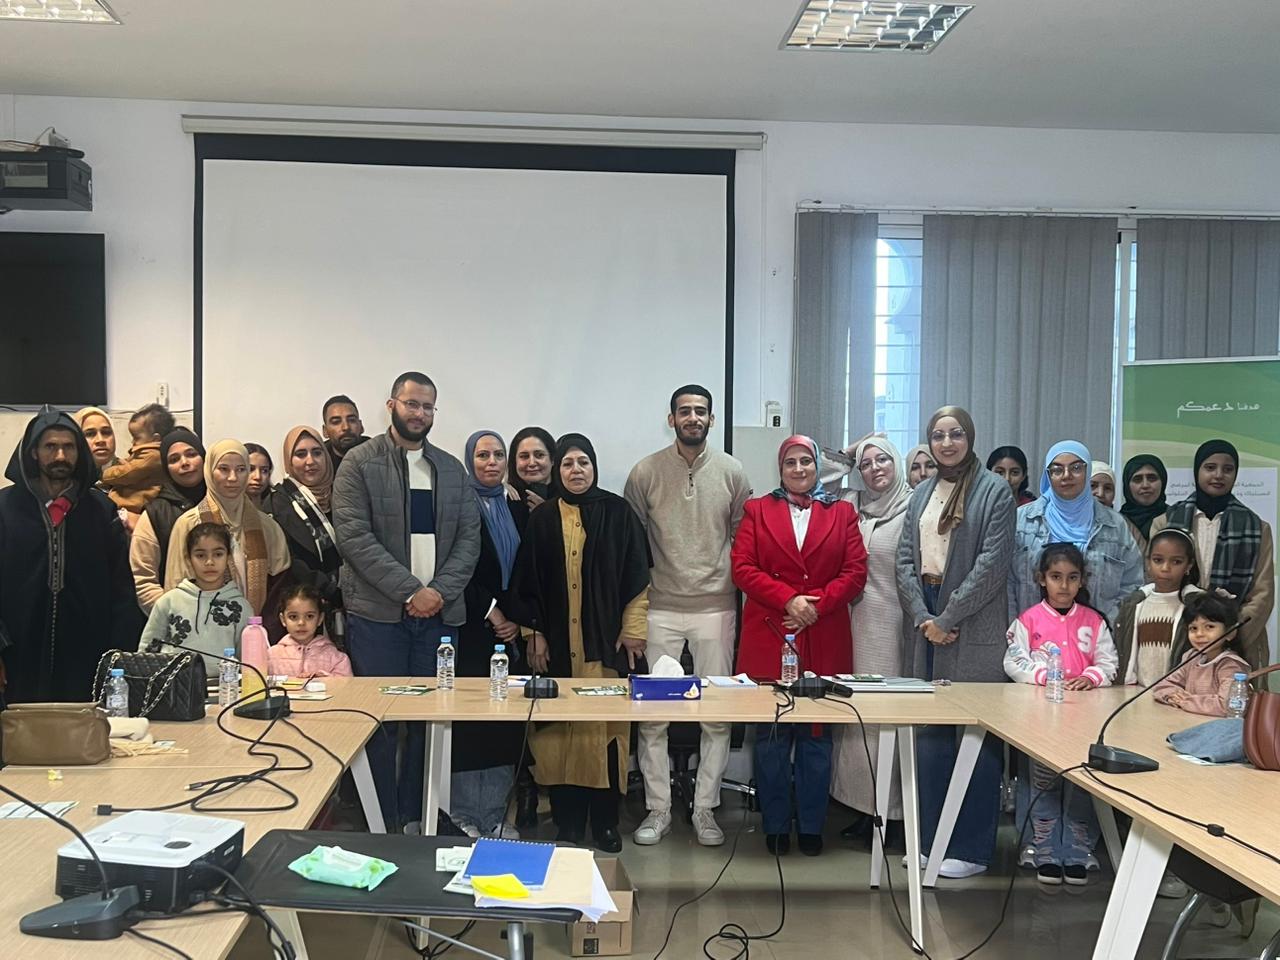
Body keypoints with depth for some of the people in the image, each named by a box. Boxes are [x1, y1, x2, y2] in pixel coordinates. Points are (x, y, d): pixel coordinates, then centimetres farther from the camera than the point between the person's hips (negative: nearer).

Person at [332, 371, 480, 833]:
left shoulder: (451, 469, 14)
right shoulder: (360, 463, 0)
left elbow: (469, 538, 10)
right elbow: (353, 536, -9)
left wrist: (440, 590, -7)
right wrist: (409, 591, -14)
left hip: (438, 613, 4)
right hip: (378, 613, -4)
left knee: (427, 719, 5)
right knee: (381, 720, -1)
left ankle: (414, 820, 16)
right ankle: (382, 826, 8)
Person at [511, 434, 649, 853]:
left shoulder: (618, 513, 3)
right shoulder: (542, 518, 7)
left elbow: (637, 577, 2)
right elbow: (528, 583, 8)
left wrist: (633, 629, -3)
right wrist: (535, 634, 3)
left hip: (606, 641, -1)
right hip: (557, 644, 1)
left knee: (606, 727, 0)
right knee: (559, 728, 1)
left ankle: (605, 822, 10)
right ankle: (567, 822, 11)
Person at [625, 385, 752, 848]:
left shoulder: (732, 473, 3)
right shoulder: (646, 472, 1)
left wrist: (739, 590, 4)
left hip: (716, 608, 1)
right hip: (659, 609, 0)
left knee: (717, 715, 4)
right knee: (651, 714, 3)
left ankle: (705, 809, 17)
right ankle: (657, 810, 15)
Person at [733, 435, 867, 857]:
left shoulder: (842, 513, 11)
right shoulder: (757, 510, 10)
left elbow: (855, 571, 3)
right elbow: (743, 568, 0)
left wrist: (817, 603, -10)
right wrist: (787, 600, -12)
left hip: (825, 639, 1)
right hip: (769, 636, -1)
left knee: (817, 734, 4)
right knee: (771, 734, 2)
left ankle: (811, 826, 14)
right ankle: (775, 826, 12)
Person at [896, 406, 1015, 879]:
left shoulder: (994, 491, -2)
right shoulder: (922, 494, 15)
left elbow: (992, 563, -10)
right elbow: (905, 560, 9)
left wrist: (947, 618, -12)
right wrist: (922, 618, -5)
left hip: (972, 626, -5)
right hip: (925, 621, 5)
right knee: (930, 734, 8)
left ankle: (971, 848, 6)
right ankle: (931, 839, 17)